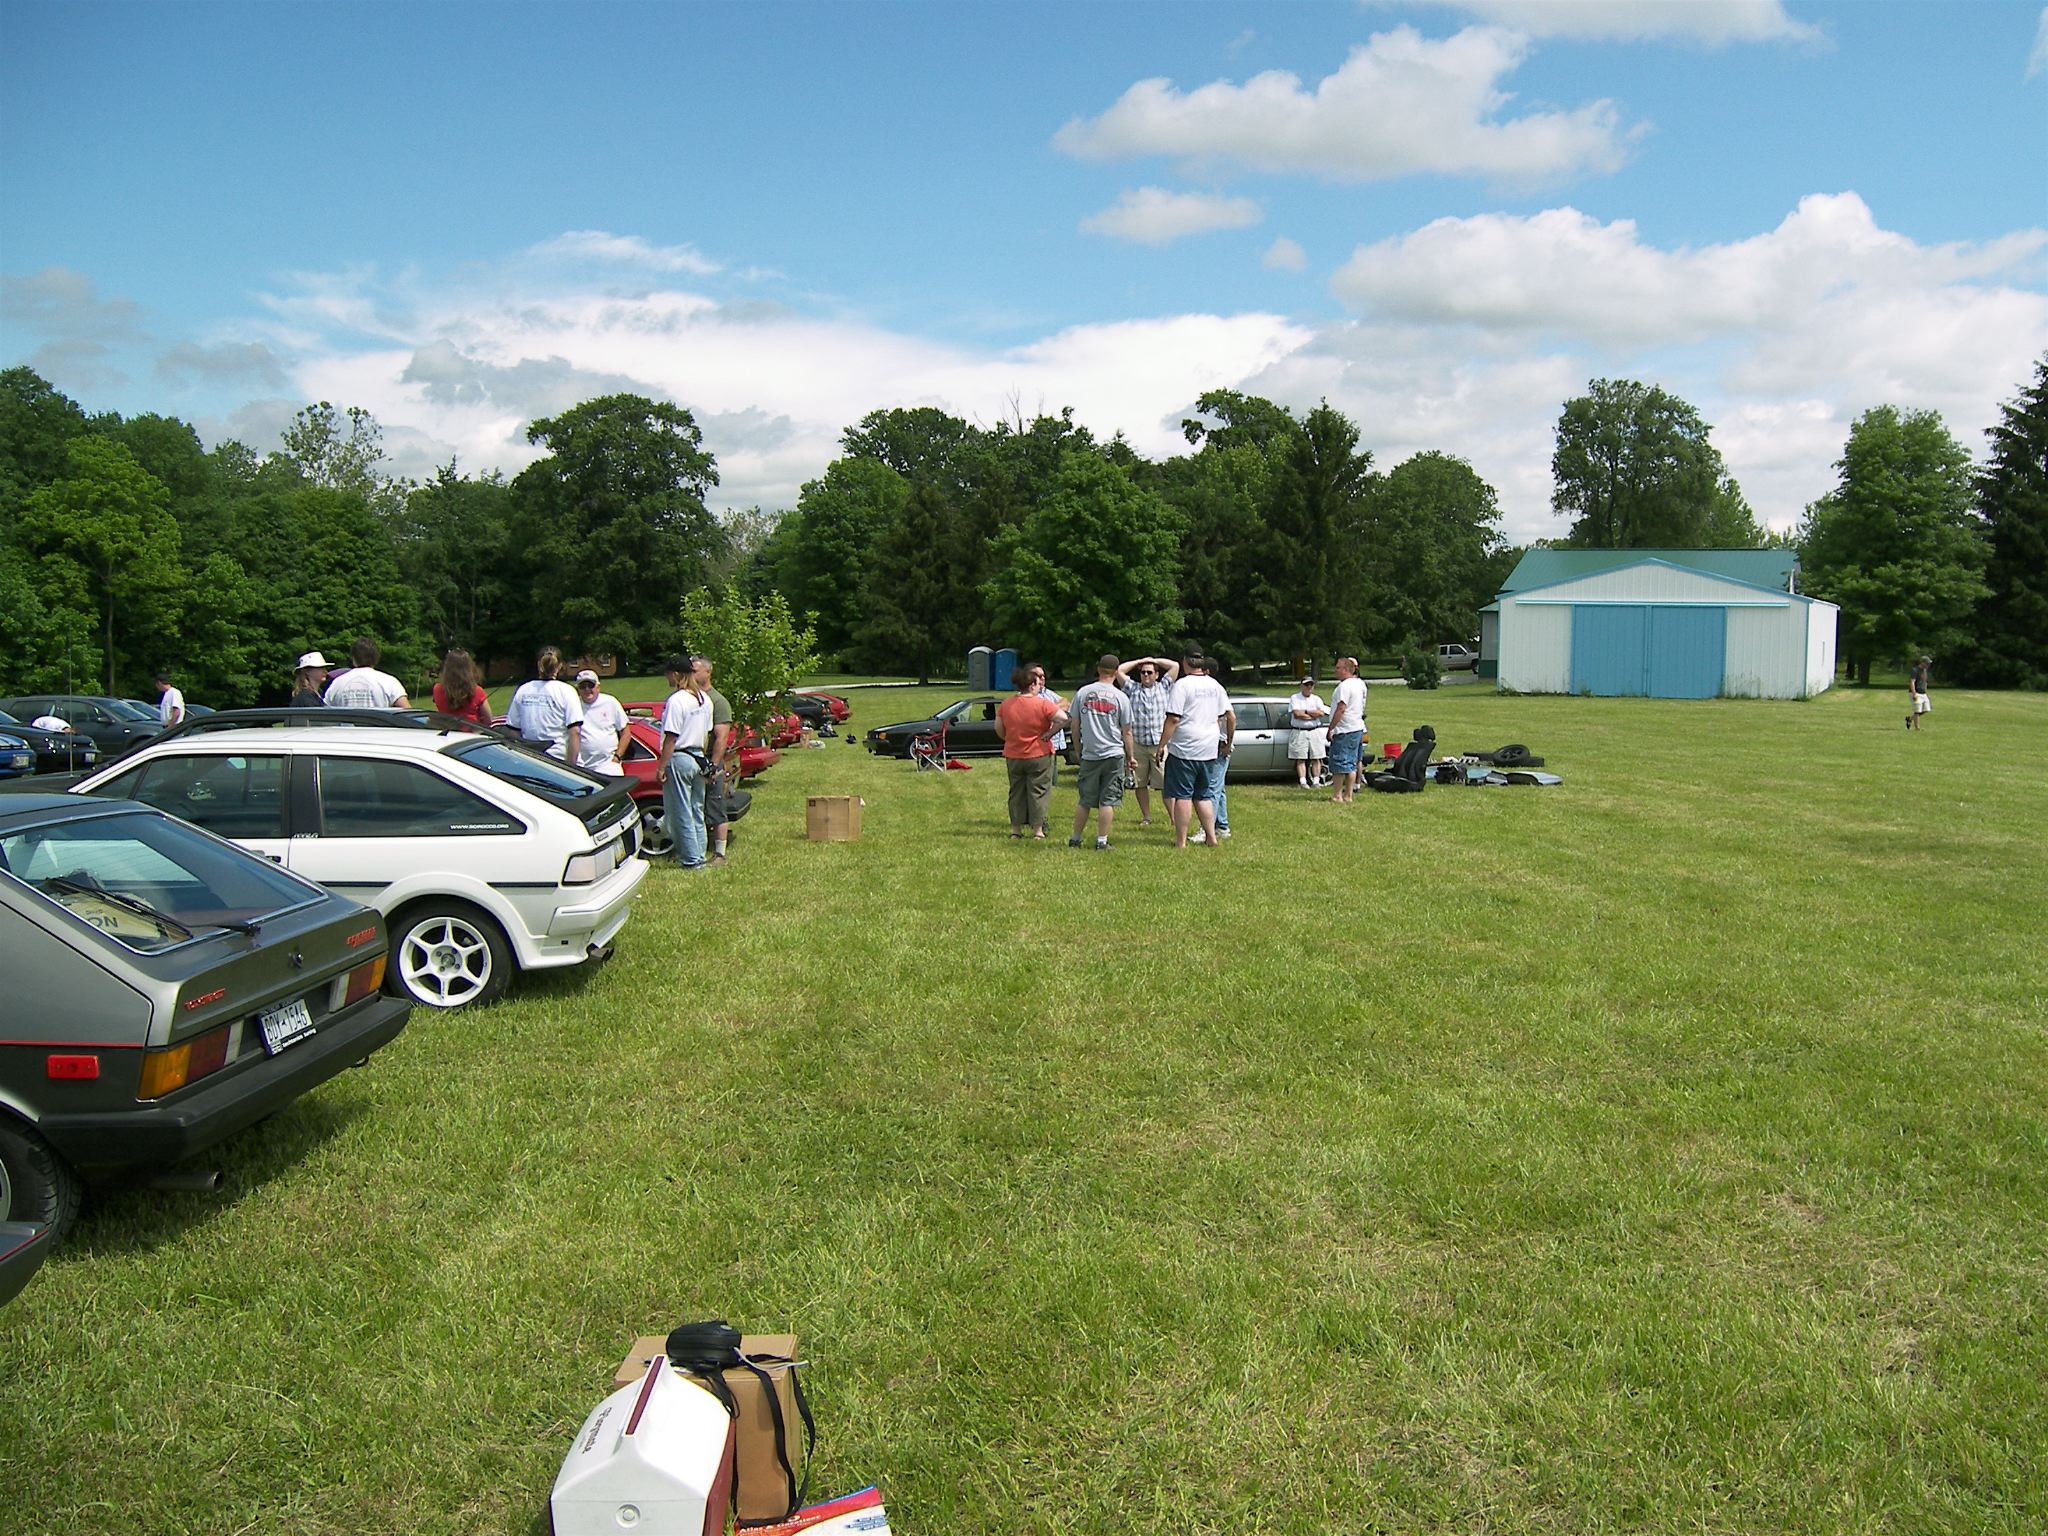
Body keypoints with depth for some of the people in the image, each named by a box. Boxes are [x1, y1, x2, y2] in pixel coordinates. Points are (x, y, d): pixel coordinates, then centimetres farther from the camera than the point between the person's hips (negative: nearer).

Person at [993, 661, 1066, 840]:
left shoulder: (1006, 704, -1)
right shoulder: (1043, 704, -14)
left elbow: (998, 728, 5)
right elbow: (1063, 718, -22)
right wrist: (1048, 733, -12)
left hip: (1013, 756, 4)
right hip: (1039, 755, -4)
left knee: (1016, 792, 14)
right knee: (1038, 791, 4)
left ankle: (1016, 829, 17)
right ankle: (1038, 830, 4)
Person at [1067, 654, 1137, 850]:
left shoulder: (1082, 693, 1)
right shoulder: (1120, 697, -3)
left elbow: (1075, 726, 7)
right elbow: (1126, 733, 1)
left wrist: (1078, 750, 19)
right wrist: (1131, 757, 11)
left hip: (1089, 755, 2)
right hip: (1114, 755, -2)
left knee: (1085, 801, 11)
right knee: (1108, 801, 2)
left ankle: (1075, 838, 16)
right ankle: (1101, 840, 1)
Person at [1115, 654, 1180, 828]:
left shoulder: (1163, 687, 11)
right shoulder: (1133, 688, 12)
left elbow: (1175, 666, 6)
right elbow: (1119, 671, 5)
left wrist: (1154, 660, 12)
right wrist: (1139, 661, 10)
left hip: (1160, 745, -2)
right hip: (1138, 744, 2)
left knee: (1166, 783, -7)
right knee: (1140, 784, 6)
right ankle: (1146, 817, 16)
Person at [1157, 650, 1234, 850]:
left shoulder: (1181, 685, -10)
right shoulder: (1215, 686, 11)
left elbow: (1173, 719, -16)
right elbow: (1231, 717, 14)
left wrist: (1161, 746, -10)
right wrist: (1228, 743, 24)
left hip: (1184, 751, -6)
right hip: (1210, 750, 6)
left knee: (1182, 796, -1)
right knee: (1204, 796, 15)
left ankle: (1181, 841, 1)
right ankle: (1211, 837, 14)